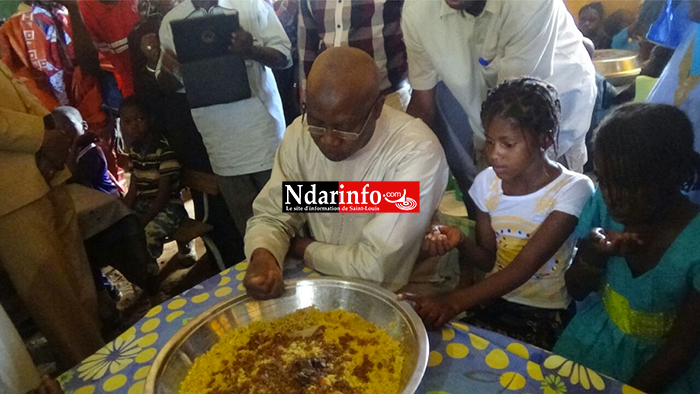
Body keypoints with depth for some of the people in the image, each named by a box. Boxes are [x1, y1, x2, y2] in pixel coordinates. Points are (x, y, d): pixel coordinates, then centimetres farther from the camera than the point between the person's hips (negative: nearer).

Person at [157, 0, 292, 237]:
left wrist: (253, 51, -23)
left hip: (261, 127, -1)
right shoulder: (172, 20, 7)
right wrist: (165, 71, -13)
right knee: (244, 219, 10)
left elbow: (284, 56, -3)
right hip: (221, 139, 2)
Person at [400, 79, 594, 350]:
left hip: (545, 314, -4)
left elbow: (524, 266, -25)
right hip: (492, 297, 4)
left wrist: (454, 302, -38)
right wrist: (460, 242, -19)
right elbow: (489, 261, 5)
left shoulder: (573, 190, -17)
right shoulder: (487, 182, -4)